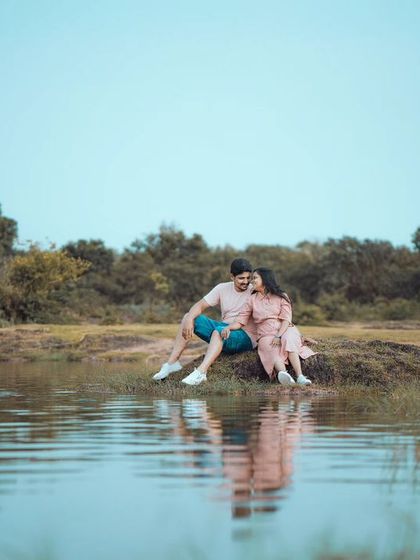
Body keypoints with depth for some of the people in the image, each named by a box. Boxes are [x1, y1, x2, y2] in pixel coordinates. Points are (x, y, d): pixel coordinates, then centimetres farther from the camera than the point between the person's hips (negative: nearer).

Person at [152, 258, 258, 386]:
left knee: (219, 330, -38)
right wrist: (190, 319, -21)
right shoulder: (223, 288, 5)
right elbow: (201, 305, -1)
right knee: (188, 317, -5)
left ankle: (200, 373, -51)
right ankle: (172, 363, -8)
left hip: (246, 337, -6)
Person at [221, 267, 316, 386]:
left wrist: (279, 336, -19)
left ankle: (300, 377, -51)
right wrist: (229, 327, -13)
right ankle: (284, 375, -65)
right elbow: (241, 321, 8)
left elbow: (286, 320, -3)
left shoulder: (281, 297, 9)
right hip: (266, 335, 1)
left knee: (288, 340, -36)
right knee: (272, 350, -34)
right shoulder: (252, 300, 16)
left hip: (285, 331, -1)